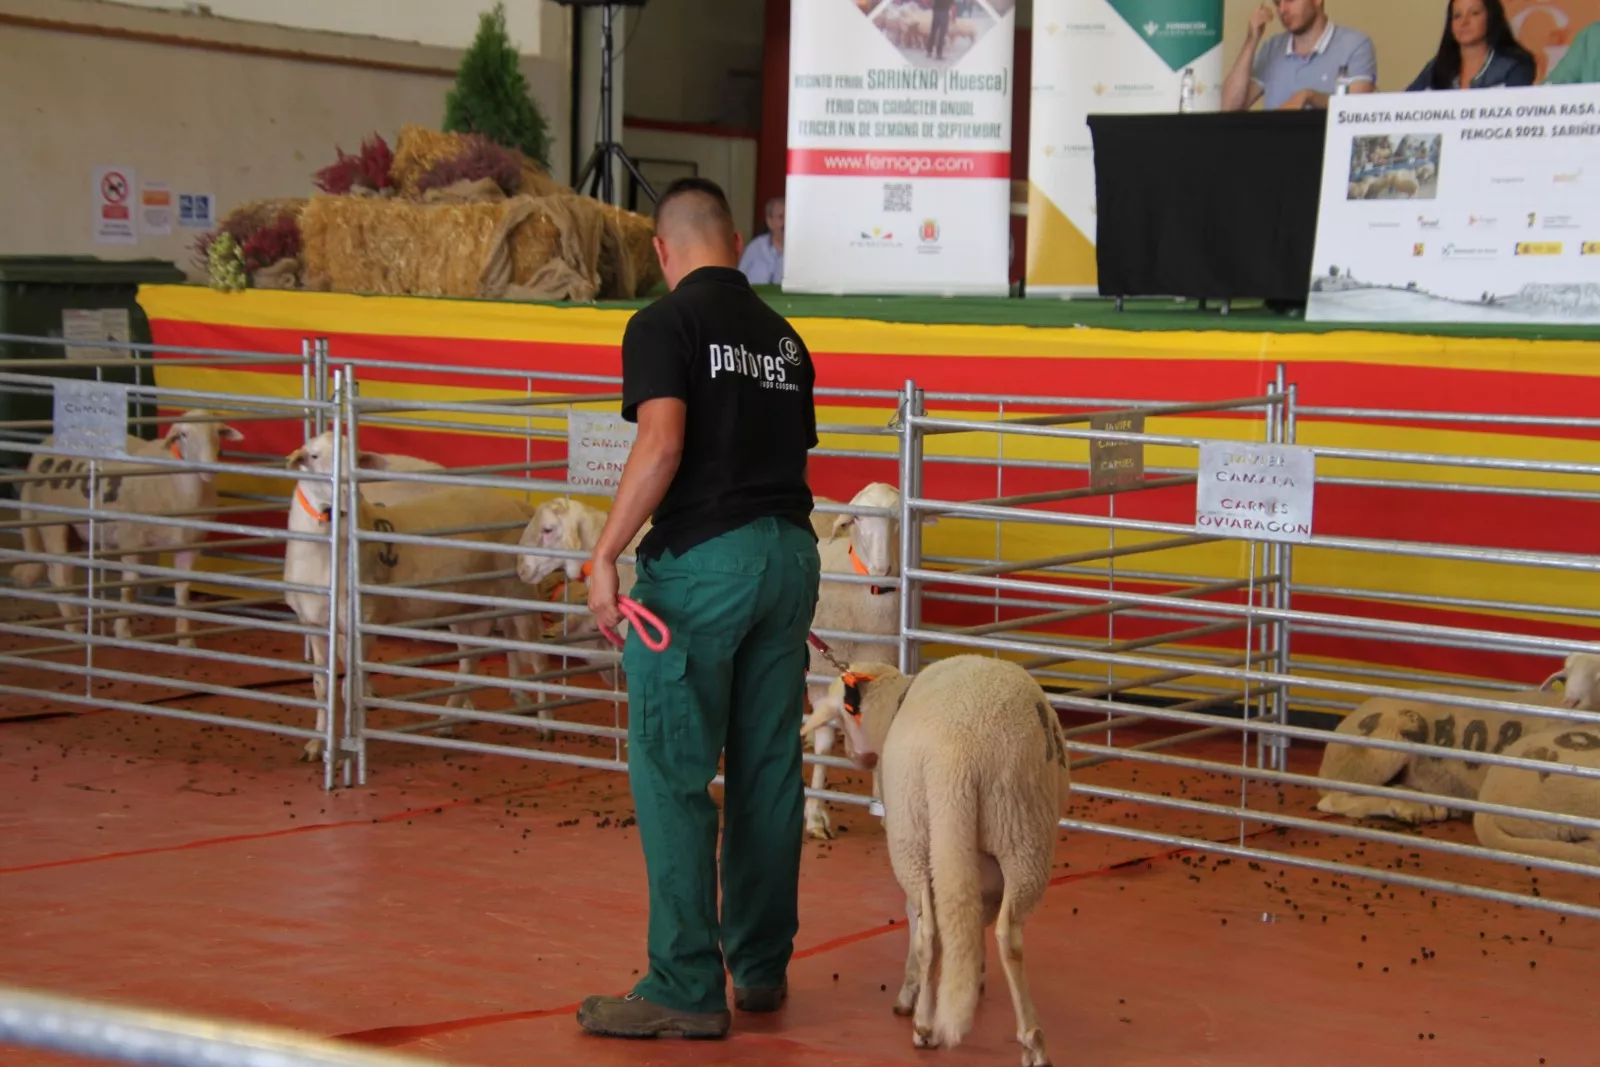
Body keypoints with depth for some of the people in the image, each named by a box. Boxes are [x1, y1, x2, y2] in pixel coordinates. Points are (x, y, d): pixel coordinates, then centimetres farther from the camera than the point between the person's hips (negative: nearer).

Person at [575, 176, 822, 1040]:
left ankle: (686, 989, -2)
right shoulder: (784, 337, 15)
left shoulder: (664, 325, -5)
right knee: (769, 770, 12)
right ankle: (762, 968, 20)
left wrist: (606, 555, -17)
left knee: (673, 776, -2)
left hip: (701, 560, -7)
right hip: (791, 555, 7)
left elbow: (661, 444, -19)